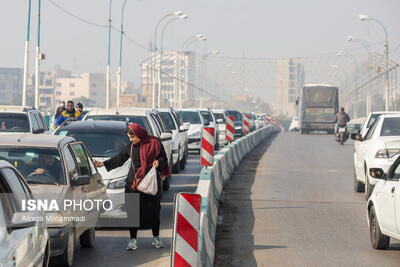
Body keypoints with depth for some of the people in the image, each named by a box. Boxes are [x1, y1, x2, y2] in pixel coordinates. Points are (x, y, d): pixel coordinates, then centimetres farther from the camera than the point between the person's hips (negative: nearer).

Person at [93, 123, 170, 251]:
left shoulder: (155, 143, -2)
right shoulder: (131, 147, 8)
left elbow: (164, 158, 4)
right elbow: (119, 159, 14)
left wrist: (158, 162, -17)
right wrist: (103, 164, 9)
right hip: (133, 183, 2)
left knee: (154, 211, 5)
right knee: (132, 211, 0)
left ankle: (156, 239, 19)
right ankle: (133, 240, 8)